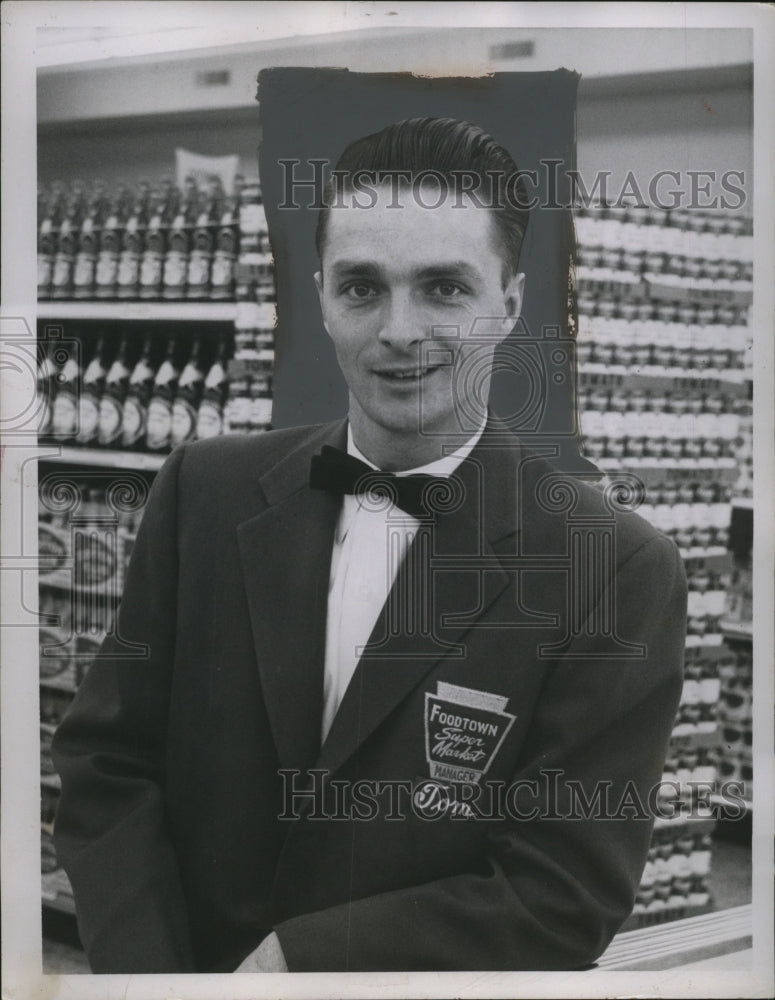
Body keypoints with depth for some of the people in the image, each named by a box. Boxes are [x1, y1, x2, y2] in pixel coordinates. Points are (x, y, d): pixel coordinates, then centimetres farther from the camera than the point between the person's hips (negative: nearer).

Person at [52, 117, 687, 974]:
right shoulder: (205, 490, -8)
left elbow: (563, 901, -17)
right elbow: (106, 761, -5)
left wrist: (291, 958, -20)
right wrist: (145, 968, -18)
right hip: (184, 954, 3)